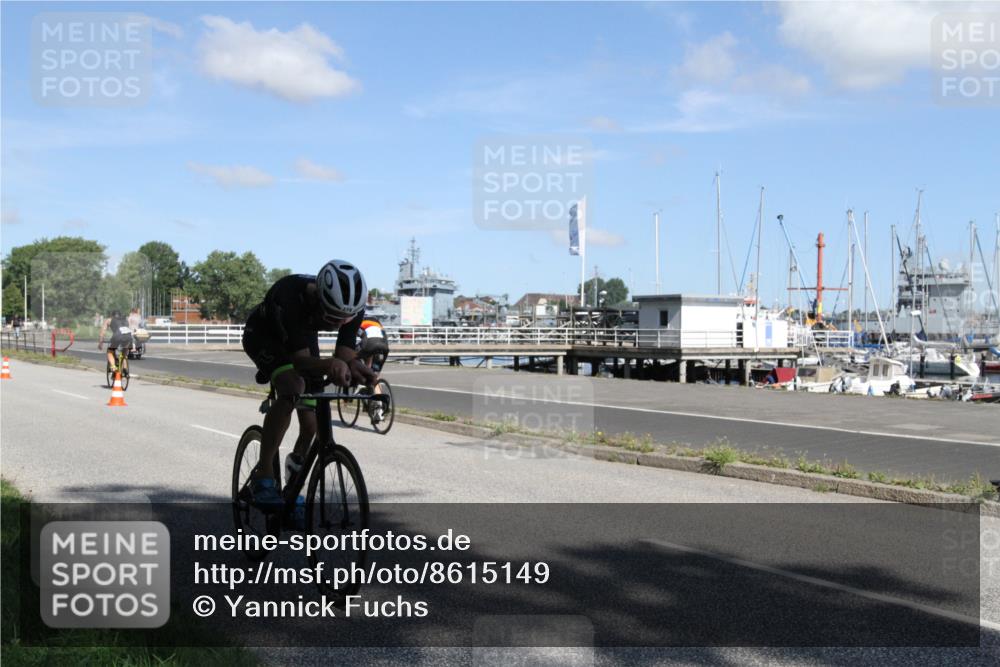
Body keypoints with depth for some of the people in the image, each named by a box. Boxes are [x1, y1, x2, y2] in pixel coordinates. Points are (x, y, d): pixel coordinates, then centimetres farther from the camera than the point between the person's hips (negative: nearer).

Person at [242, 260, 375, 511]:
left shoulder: (352, 304, -29)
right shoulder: (289, 296, -42)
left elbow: (345, 353, -24)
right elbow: (300, 359, -41)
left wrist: (354, 367, -47)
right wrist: (331, 365, -60)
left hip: (303, 335, 5)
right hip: (263, 335, -5)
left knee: (312, 427, -1)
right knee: (292, 388, -33)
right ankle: (263, 478, -24)